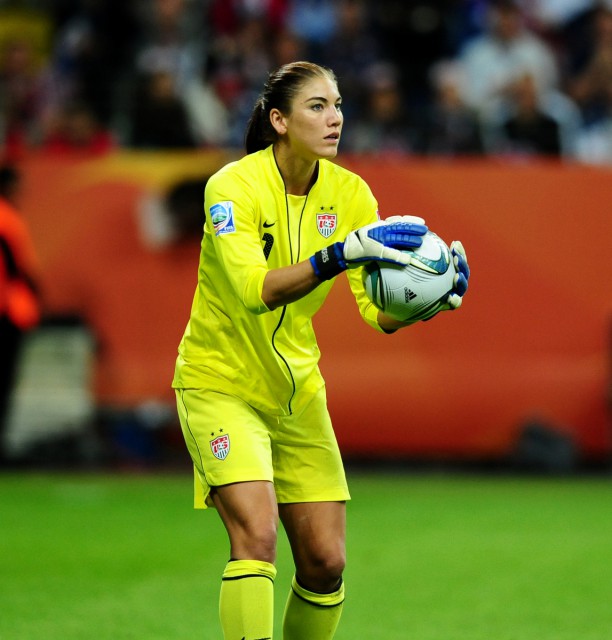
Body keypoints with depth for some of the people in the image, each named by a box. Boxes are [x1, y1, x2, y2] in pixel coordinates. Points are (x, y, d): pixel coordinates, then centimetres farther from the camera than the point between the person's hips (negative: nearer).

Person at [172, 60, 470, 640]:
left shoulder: (349, 194, -5)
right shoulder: (232, 186, -19)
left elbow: (379, 313, -9)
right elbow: (255, 291, -34)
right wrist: (341, 252, -46)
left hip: (297, 390, 5)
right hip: (220, 384, -5)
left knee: (325, 563, -1)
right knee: (256, 533, -23)